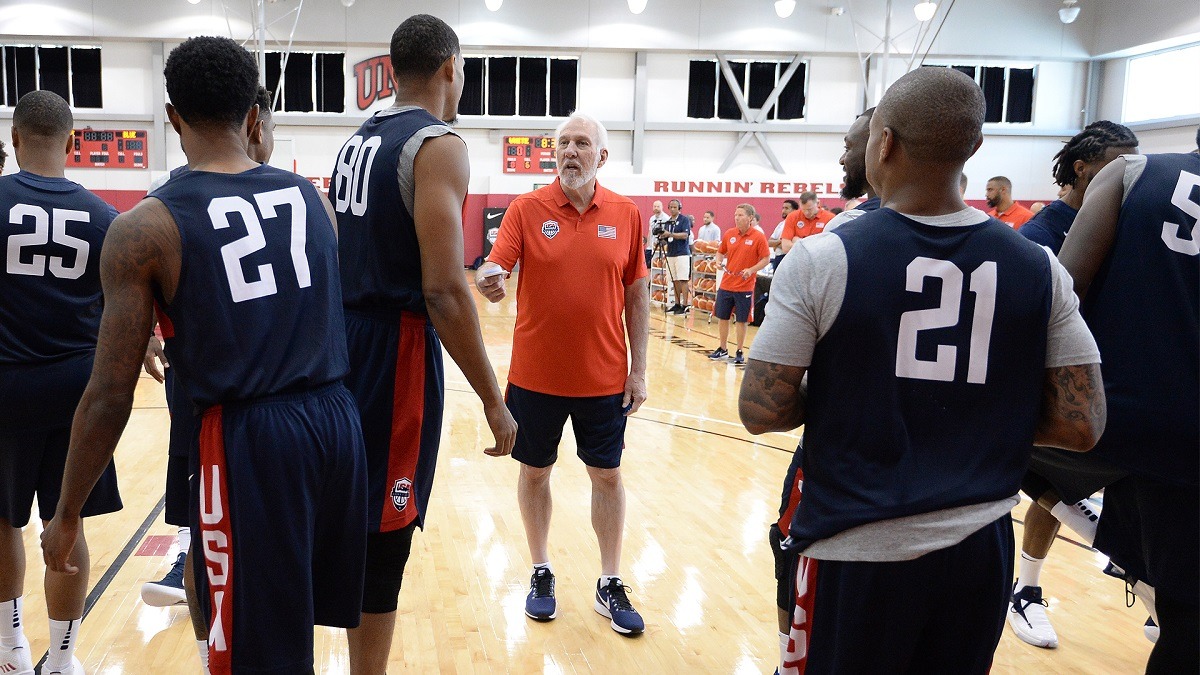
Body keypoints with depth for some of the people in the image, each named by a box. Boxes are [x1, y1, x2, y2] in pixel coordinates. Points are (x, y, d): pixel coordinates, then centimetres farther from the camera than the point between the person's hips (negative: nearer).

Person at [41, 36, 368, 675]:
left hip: (248, 437, -5)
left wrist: (67, 513, 7)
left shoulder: (144, 228, -7)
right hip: (336, 417, 5)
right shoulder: (310, 196, 6)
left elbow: (110, 393, -6)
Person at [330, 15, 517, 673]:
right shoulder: (438, 144, -13)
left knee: (358, 521, 19)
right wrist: (493, 400, -16)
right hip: (397, 348, -9)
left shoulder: (357, 141, 14)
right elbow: (443, 290, -21)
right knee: (382, 535, 1)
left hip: (347, 340, 9)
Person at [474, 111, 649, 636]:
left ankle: (610, 587, 25)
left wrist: (638, 369, 2)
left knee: (607, 475, 9)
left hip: (605, 377, 1)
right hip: (535, 375, 0)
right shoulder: (527, 209, -4)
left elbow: (637, 294, 4)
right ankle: (541, 574, 32)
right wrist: (487, 279, -39)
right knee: (535, 472, 12)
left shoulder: (626, 214, 0)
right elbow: (494, 267, -14)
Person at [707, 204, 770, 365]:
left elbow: (766, 259, -8)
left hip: (745, 287, -4)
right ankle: (723, 349, 25)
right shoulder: (729, 234, 4)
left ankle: (739, 353, 16)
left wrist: (751, 270, -21)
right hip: (726, 284, 4)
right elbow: (721, 252, 17)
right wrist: (719, 262, -4)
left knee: (742, 321, 3)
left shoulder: (758, 237, -9)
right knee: (722, 317, 10)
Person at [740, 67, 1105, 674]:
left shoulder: (821, 259, -13)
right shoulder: (1038, 268, -4)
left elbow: (762, 411, -14)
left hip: (856, 552, -3)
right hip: (980, 551, 4)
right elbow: (1081, 425, -3)